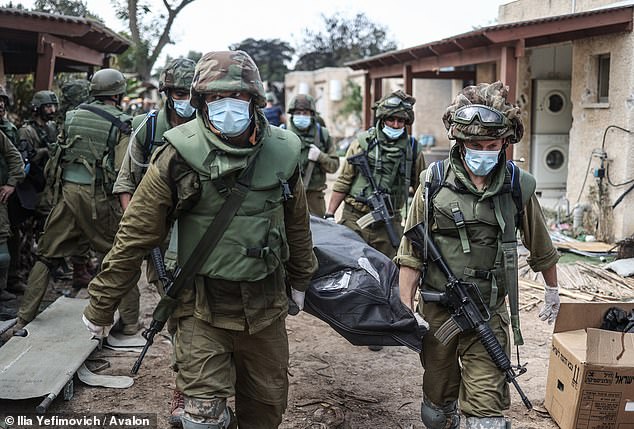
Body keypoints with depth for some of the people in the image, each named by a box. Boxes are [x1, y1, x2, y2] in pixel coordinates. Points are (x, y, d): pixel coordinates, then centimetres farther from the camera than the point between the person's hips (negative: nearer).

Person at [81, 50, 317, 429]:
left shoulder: (282, 152, -4)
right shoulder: (179, 157, -14)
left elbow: (297, 224, 12)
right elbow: (136, 236, -10)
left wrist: (300, 280, 23)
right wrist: (101, 306, -5)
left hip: (266, 304, 4)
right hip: (203, 308, -3)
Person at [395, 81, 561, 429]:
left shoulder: (517, 186, -4)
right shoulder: (434, 182, -6)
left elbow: (540, 247, 12)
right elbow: (411, 251, -3)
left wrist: (552, 291, 23)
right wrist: (405, 308, -6)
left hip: (490, 314, 0)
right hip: (437, 310, 1)